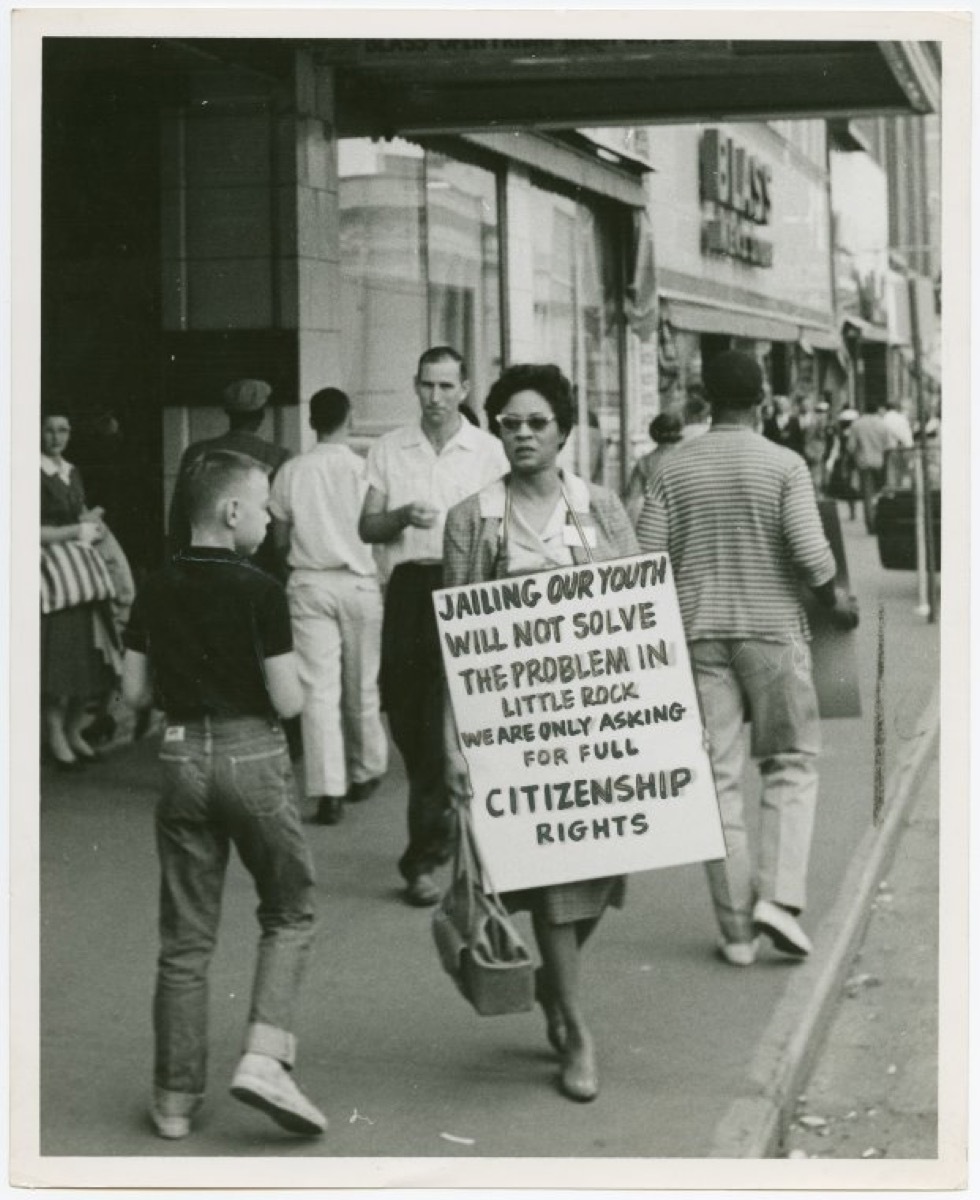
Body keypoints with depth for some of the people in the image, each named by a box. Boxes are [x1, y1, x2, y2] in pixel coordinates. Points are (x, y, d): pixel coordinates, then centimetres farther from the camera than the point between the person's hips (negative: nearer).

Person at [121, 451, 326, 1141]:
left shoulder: (156, 592, 3)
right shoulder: (259, 591, -12)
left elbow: (135, 692, 7)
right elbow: (287, 701, -13)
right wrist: (291, 679, 8)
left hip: (182, 755, 4)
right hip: (253, 755, -4)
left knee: (186, 936, 10)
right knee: (290, 913, 13)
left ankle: (176, 1097, 14)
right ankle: (265, 1057, -3)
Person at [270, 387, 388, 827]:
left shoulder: (291, 471, 1)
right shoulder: (364, 469, -5)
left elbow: (280, 539, 6)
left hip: (308, 583, 0)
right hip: (359, 582, 0)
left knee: (318, 688, -2)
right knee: (361, 686, 14)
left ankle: (328, 791, -10)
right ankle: (364, 773, 31)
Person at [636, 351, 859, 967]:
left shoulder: (674, 471, 3)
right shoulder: (785, 465, -5)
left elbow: (647, 561, 0)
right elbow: (810, 552, -14)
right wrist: (837, 601, 4)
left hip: (700, 634, 3)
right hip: (773, 629, -2)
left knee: (718, 776, 5)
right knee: (792, 765, 10)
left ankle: (737, 928, 6)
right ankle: (778, 896, -6)